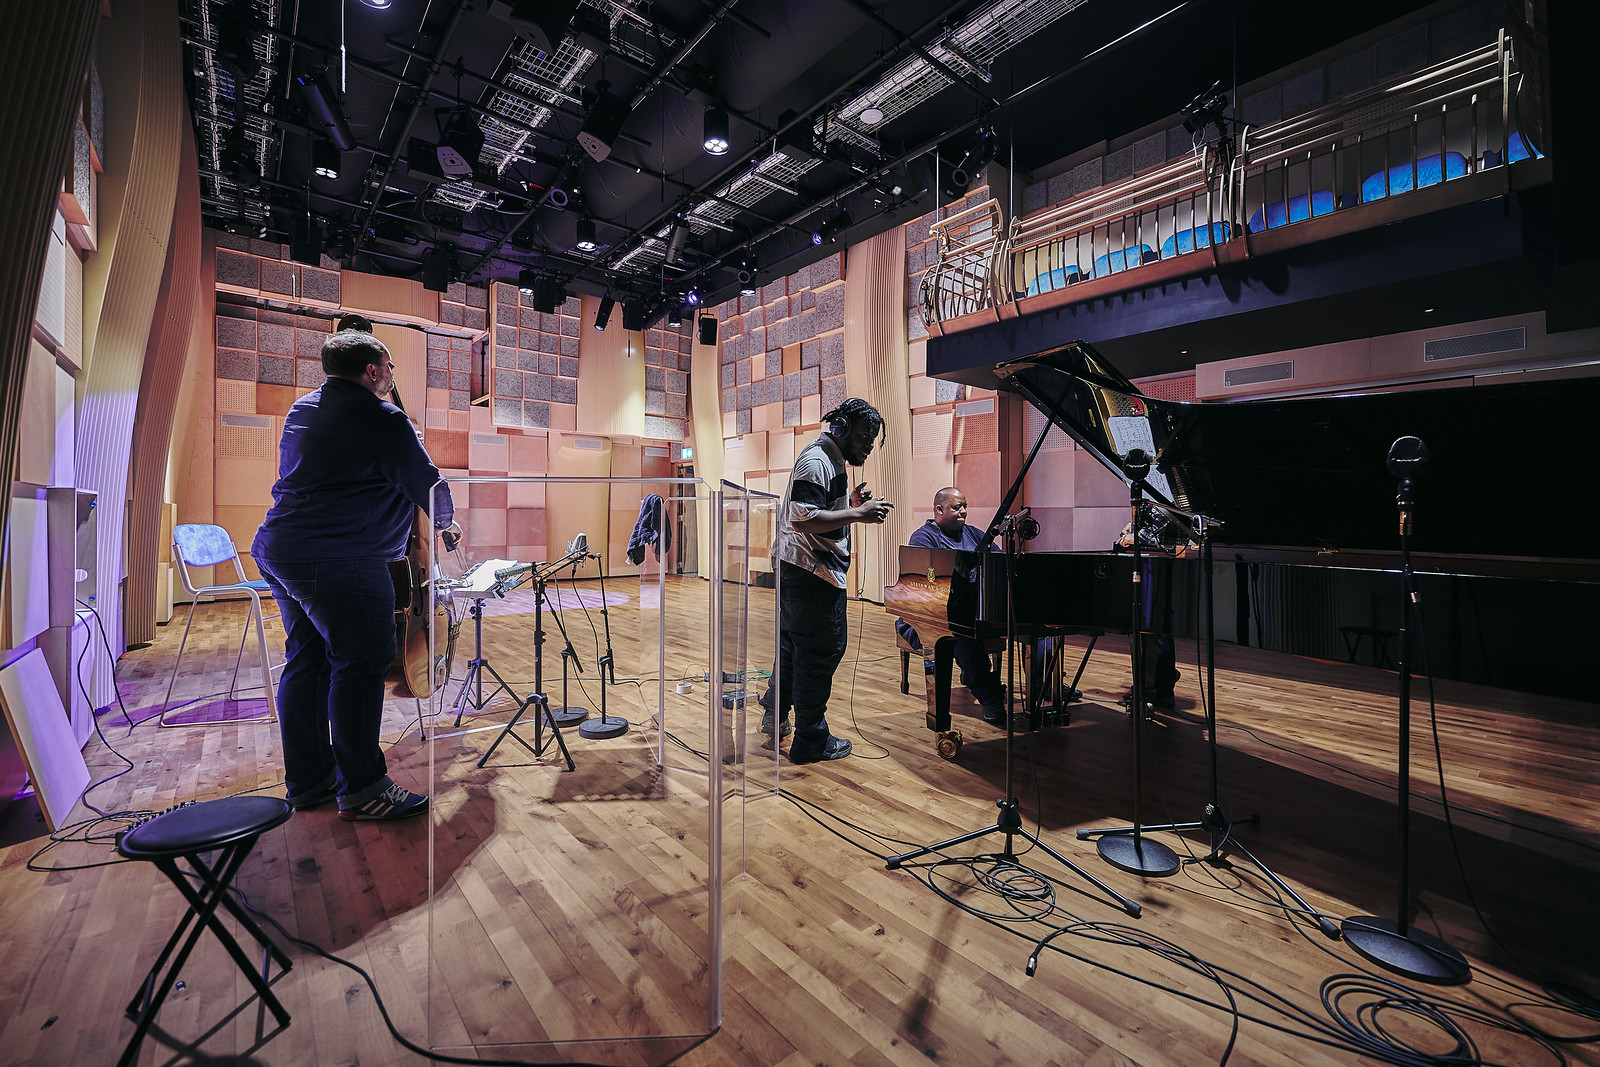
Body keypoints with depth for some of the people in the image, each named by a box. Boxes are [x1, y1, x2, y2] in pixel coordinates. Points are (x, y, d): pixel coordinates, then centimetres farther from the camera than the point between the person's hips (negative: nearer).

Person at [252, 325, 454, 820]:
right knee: (361, 663, -5)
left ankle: (308, 779, 24)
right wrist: (445, 518, 13)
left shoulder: (301, 408, 19)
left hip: (277, 547, 10)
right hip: (338, 559, -10)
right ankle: (360, 789, 2)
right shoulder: (382, 420, -10)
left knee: (306, 659, 15)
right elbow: (427, 486, -8)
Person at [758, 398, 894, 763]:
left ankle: (775, 714, 38)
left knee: (792, 642, 21)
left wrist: (850, 501, 8)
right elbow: (802, 518, -26)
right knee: (823, 649, -2)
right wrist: (858, 514, -26)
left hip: (795, 568, 11)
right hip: (812, 571, -11)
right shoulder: (816, 461, -16)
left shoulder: (831, 459, 17)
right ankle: (810, 742, 10)